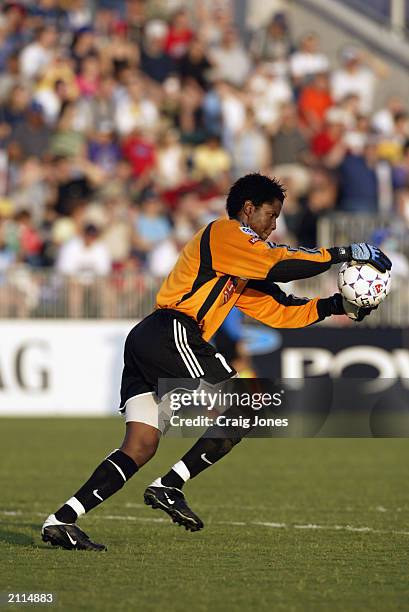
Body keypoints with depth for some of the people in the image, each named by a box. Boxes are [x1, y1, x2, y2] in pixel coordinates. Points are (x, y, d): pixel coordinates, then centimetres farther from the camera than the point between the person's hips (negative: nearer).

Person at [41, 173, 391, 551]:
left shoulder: (240, 275, 30)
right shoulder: (225, 233, 1)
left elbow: (279, 312, 26)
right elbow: (281, 266, -11)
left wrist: (335, 305, 17)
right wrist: (342, 254, -5)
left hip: (145, 342, 10)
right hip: (171, 333, -10)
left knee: (140, 449, 3)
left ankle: (62, 520, -6)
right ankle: (169, 487, -10)